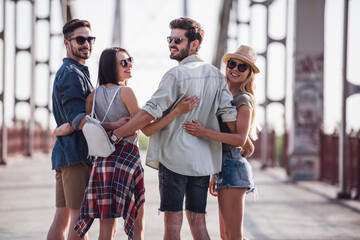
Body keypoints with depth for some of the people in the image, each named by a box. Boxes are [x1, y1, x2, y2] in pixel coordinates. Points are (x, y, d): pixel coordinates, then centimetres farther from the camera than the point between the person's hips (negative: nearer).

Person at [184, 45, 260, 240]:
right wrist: (215, 175, 21)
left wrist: (204, 132, -28)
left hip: (233, 166, -10)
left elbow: (240, 138, -21)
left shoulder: (243, 100, -8)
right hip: (224, 167, 10)